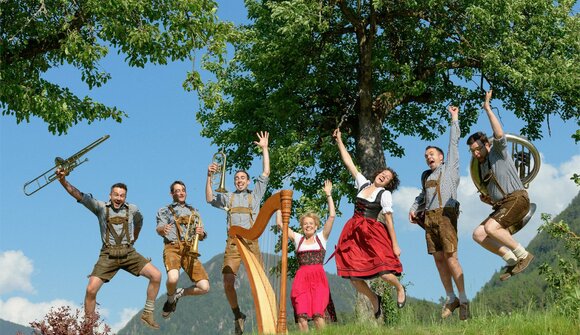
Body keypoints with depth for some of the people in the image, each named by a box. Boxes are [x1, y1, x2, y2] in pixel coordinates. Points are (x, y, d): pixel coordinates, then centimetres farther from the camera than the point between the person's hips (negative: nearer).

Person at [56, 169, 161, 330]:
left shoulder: (132, 209, 4)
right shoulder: (101, 207, -2)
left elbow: (139, 223, 27)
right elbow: (79, 195, -14)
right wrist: (63, 180, -28)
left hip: (129, 253, 2)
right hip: (108, 255, -2)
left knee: (156, 275, -13)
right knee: (91, 289, -16)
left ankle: (148, 314, 2)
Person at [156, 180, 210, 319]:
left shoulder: (194, 212, 25)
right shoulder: (164, 211, 15)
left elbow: (201, 237, 21)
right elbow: (159, 228, -4)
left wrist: (201, 233, -5)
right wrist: (163, 229, -29)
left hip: (190, 250, 3)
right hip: (172, 248, -3)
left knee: (204, 287, -14)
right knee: (173, 278, -34)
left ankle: (179, 293, 17)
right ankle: (171, 298, 2)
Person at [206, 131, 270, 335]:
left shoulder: (255, 195, 19)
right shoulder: (227, 197, 22)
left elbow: (266, 173, 12)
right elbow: (210, 199, 7)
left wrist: (264, 149, 10)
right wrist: (209, 177, -4)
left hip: (252, 243, -1)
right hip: (233, 243, 1)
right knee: (228, 283, -10)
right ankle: (238, 316, 9)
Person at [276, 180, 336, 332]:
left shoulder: (321, 237, 11)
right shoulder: (297, 238, 16)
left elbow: (332, 216, 3)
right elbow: (280, 223, 13)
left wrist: (328, 195, 3)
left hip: (318, 277, -1)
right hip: (301, 278, 2)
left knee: (318, 314, -14)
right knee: (301, 315, -10)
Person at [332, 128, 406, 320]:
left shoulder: (385, 195, 0)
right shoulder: (363, 183, 12)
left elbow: (389, 221, -3)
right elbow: (349, 163, 13)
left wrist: (395, 245, -7)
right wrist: (339, 141, 10)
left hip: (372, 232, -4)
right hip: (353, 232, 4)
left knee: (384, 273, -16)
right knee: (353, 276, -3)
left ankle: (400, 288, 20)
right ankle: (374, 299, 24)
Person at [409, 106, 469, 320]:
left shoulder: (450, 167, 12)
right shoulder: (426, 175, 25)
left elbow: (454, 142, 12)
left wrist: (454, 119, 18)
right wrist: (414, 209, 21)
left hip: (446, 214, -6)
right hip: (429, 217, 6)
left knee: (450, 258, -12)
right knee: (438, 259, 2)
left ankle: (463, 300, -7)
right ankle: (451, 299, 8)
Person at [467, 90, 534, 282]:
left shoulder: (498, 152, 0)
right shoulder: (482, 167, 21)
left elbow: (499, 134, -23)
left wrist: (487, 108, -20)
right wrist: (487, 199, 9)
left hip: (516, 199, -9)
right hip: (502, 205, 9)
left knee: (490, 228, -28)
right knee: (478, 234, -5)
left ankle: (523, 255, -12)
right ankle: (511, 260, -1)